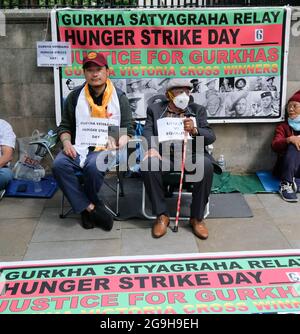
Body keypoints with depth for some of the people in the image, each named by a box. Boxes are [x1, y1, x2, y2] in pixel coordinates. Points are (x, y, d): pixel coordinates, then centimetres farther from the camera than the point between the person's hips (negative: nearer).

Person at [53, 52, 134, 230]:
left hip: (106, 148, -2)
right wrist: (66, 143, -6)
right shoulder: (75, 96, 10)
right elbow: (65, 126, 15)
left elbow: (128, 130, 6)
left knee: (94, 166, -35)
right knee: (59, 164, -28)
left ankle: (85, 205, -4)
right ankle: (90, 208, -18)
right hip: (80, 147, 3)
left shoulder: (120, 97, 6)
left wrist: (118, 142, -16)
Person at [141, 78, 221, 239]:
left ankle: (197, 217, -15)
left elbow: (211, 137, 5)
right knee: (148, 163, -33)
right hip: (164, 154, 0)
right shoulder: (155, 109, 15)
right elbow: (148, 131, 0)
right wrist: (152, 148, -23)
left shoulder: (198, 110, 15)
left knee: (206, 165, -32)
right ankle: (161, 215, -15)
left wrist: (194, 130, -17)